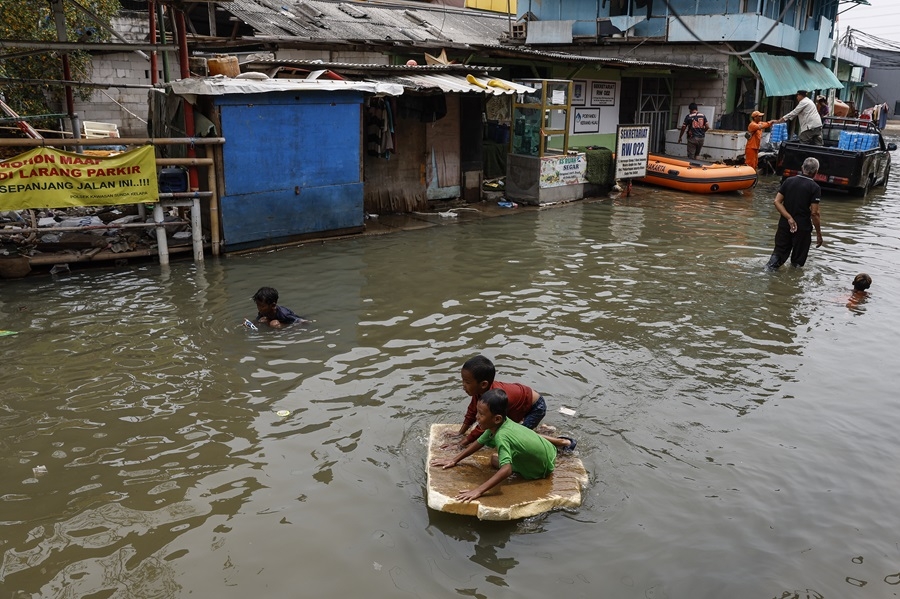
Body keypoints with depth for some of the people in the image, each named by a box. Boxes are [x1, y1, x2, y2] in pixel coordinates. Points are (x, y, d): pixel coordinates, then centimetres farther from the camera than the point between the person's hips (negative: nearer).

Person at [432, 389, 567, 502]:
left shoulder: (501, 436, -37)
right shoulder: (497, 425, -14)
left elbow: (506, 470, -47)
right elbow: (478, 443, 1)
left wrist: (478, 491, -51)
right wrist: (454, 460, -1)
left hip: (544, 467, -7)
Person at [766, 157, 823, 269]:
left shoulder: (788, 181, 3)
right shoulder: (814, 187, -9)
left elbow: (777, 202, -4)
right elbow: (814, 213, -12)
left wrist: (789, 218, -8)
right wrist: (819, 234, -4)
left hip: (784, 225, 3)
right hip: (803, 227, -3)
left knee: (779, 252, 12)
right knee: (798, 261, 9)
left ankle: (771, 265, -10)